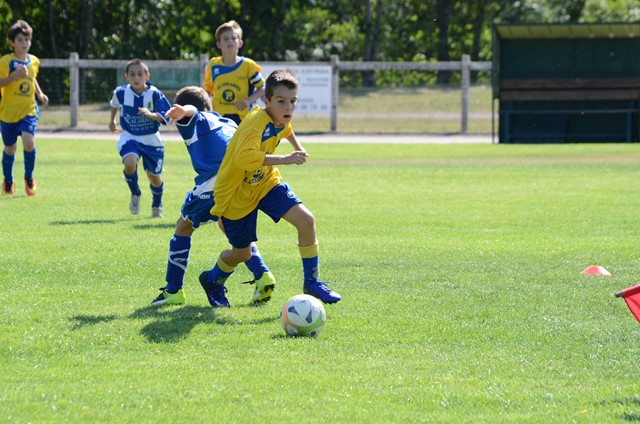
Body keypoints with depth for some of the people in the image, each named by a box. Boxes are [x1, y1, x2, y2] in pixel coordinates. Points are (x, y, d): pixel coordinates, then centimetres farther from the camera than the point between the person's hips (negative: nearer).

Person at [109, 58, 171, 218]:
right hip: (129, 137, 0)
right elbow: (114, 104, 17)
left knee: (154, 175, 9)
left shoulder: (154, 94, -15)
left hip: (151, 140, 0)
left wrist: (150, 114, -35)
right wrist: (112, 121, 23)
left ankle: (157, 204, 39)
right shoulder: (121, 93, -7)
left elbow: (165, 116, -18)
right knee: (129, 164, -28)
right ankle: (135, 194, 1)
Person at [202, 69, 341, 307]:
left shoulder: (280, 120, -6)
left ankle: (312, 283, 1)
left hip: (265, 182, 7)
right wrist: (284, 160, -50)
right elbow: (244, 157, -50)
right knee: (242, 253, 8)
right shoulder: (257, 123, -32)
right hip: (236, 193, -7)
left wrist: (298, 148, 37)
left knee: (306, 220, -13)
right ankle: (213, 281, 41)